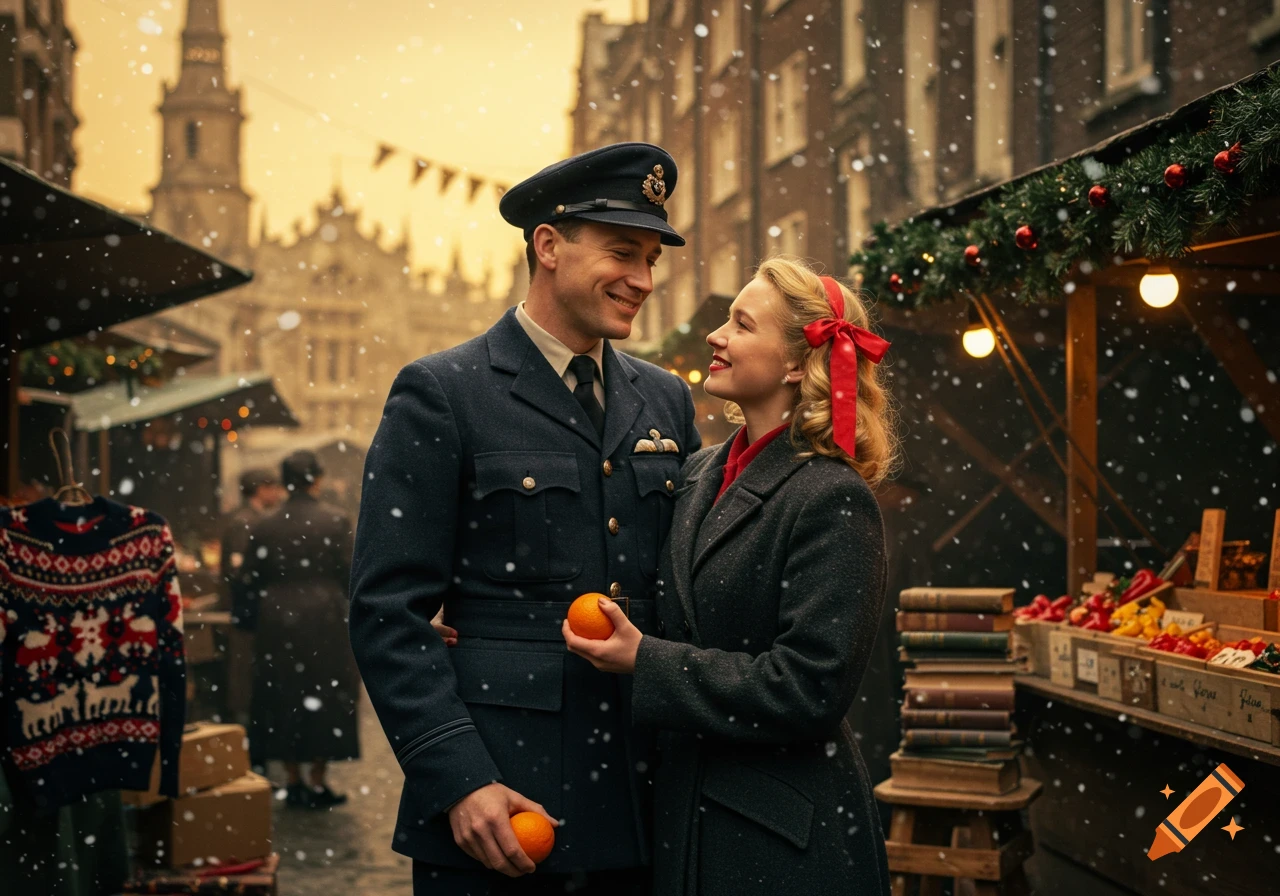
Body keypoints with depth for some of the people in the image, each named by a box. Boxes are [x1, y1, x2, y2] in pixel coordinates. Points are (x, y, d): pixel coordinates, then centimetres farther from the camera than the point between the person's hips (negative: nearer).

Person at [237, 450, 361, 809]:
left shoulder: (263, 528, 0)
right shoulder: (336, 521, -8)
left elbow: (251, 584, 2)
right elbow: (349, 576, -6)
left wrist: (249, 620, 16)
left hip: (278, 623, 2)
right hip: (325, 622, -2)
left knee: (283, 698, 11)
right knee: (325, 699, 7)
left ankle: (293, 782, 14)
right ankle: (316, 782, 8)